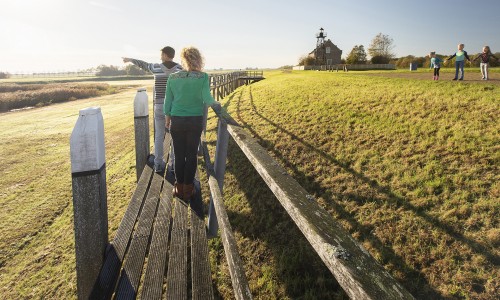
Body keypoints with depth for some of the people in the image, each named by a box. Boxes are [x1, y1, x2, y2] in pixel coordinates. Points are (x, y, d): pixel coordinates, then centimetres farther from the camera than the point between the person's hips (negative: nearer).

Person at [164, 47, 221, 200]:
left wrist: (167, 118, 16)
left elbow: (168, 100, 5)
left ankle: (179, 188, 20)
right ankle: (188, 189, 17)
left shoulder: (173, 77, 0)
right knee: (191, 155, 9)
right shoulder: (203, 76, -8)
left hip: (177, 121, 2)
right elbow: (206, 98, -16)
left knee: (179, 155, 11)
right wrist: (216, 104, 2)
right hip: (195, 121, -1)